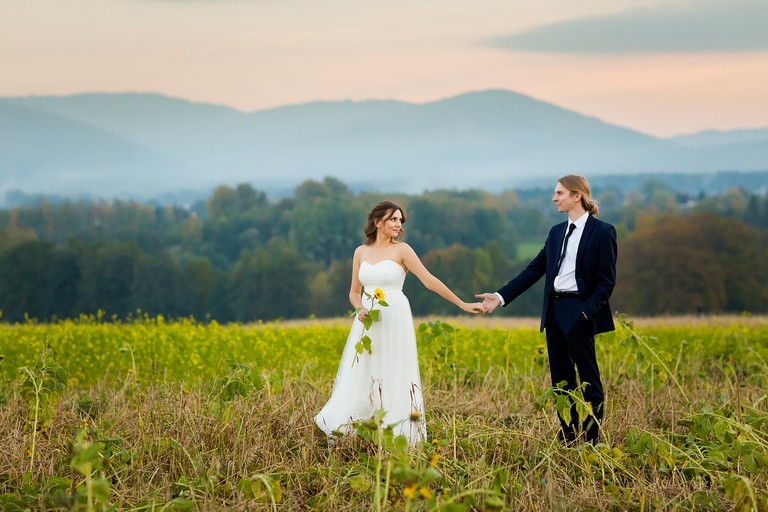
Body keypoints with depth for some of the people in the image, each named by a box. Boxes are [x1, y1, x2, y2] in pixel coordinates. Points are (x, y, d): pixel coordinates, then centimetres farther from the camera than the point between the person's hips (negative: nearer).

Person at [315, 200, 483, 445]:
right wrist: (360, 309, -9)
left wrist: (462, 304, -11)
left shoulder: (401, 250, -3)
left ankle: (396, 438, 3)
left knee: (394, 378, -3)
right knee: (359, 377, 3)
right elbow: (354, 292, 14)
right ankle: (342, 430, 11)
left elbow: (429, 280, -6)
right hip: (368, 322, 4)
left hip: (394, 320, -3)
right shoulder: (361, 252, 9)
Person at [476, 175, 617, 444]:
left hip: (578, 313, -7)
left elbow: (606, 280, -8)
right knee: (561, 380, 9)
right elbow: (534, 270, 12)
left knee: (588, 380, -4)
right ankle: (567, 440, 15)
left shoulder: (602, 232, -5)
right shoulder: (556, 232, 15)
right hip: (554, 310, 7)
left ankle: (591, 442, 0)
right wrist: (501, 296, 4)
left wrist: (587, 311, -19)